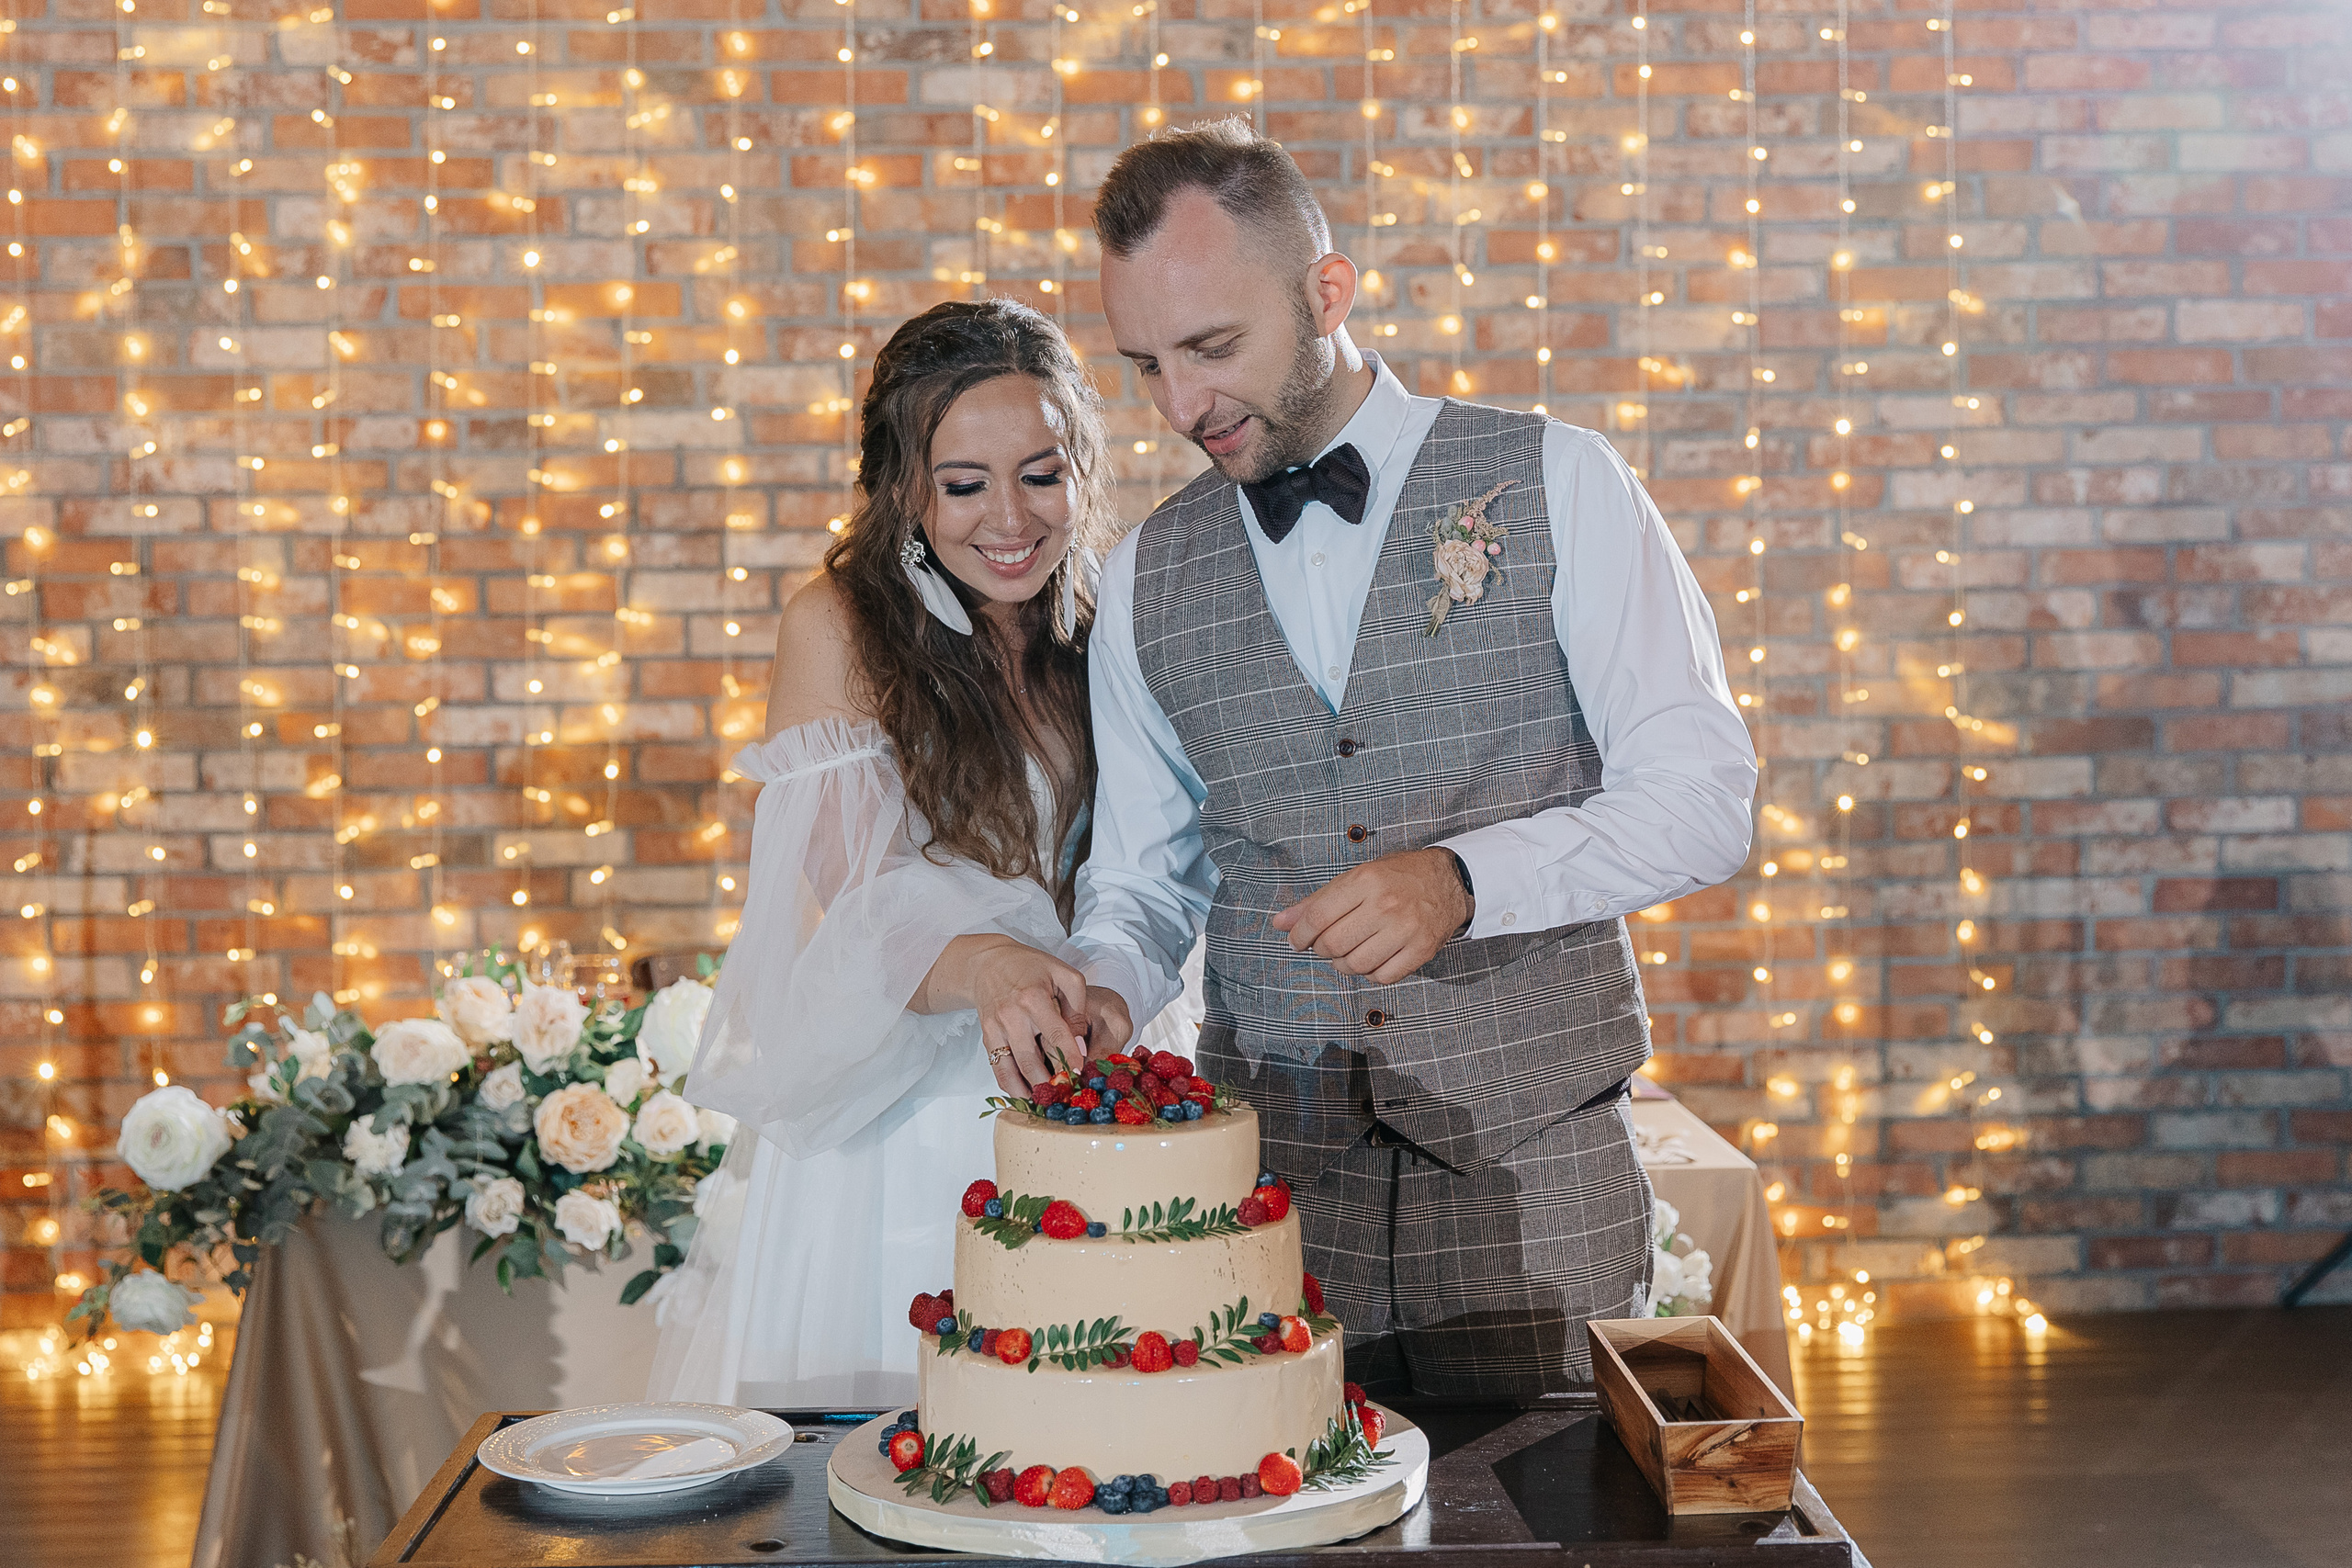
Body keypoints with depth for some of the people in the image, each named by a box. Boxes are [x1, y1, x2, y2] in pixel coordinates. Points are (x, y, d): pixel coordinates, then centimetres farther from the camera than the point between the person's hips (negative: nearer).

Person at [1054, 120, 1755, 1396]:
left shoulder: (1557, 488, -2)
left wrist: (1464, 880, -20)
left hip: (1530, 1165, -2)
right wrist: (1105, 987, -6)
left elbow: (1703, 799, -6)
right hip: (1269, 1181, 2)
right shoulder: (1147, 579, 8)